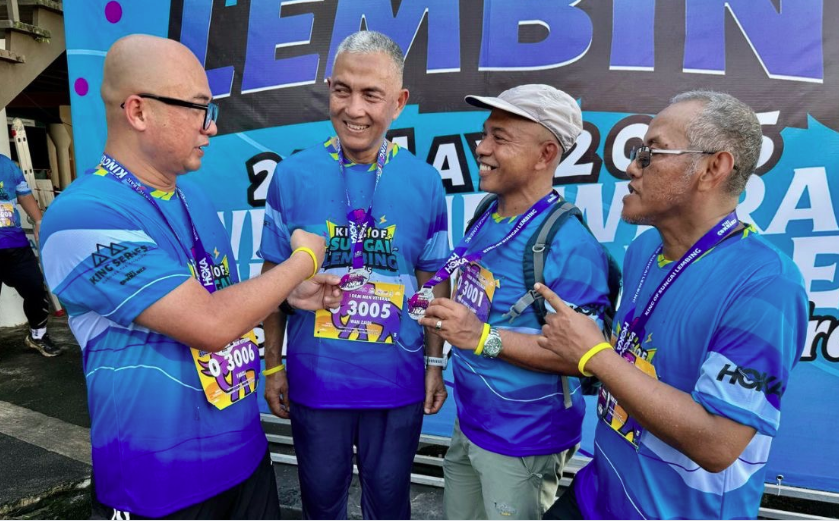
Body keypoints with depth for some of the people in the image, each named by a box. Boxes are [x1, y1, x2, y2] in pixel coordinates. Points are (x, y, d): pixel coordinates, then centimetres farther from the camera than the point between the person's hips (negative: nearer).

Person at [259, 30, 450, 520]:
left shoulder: (425, 182, -7)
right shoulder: (292, 175, -8)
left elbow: (434, 281, 1)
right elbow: (275, 278, 0)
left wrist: (436, 364, 3)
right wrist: (273, 365, 2)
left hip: (398, 382, 0)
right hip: (315, 379, 0)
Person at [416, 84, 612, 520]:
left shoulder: (571, 245, -25)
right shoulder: (483, 218, -1)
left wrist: (484, 337, -32)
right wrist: (441, 310, -2)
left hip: (524, 442, -7)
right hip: (469, 423, 7)